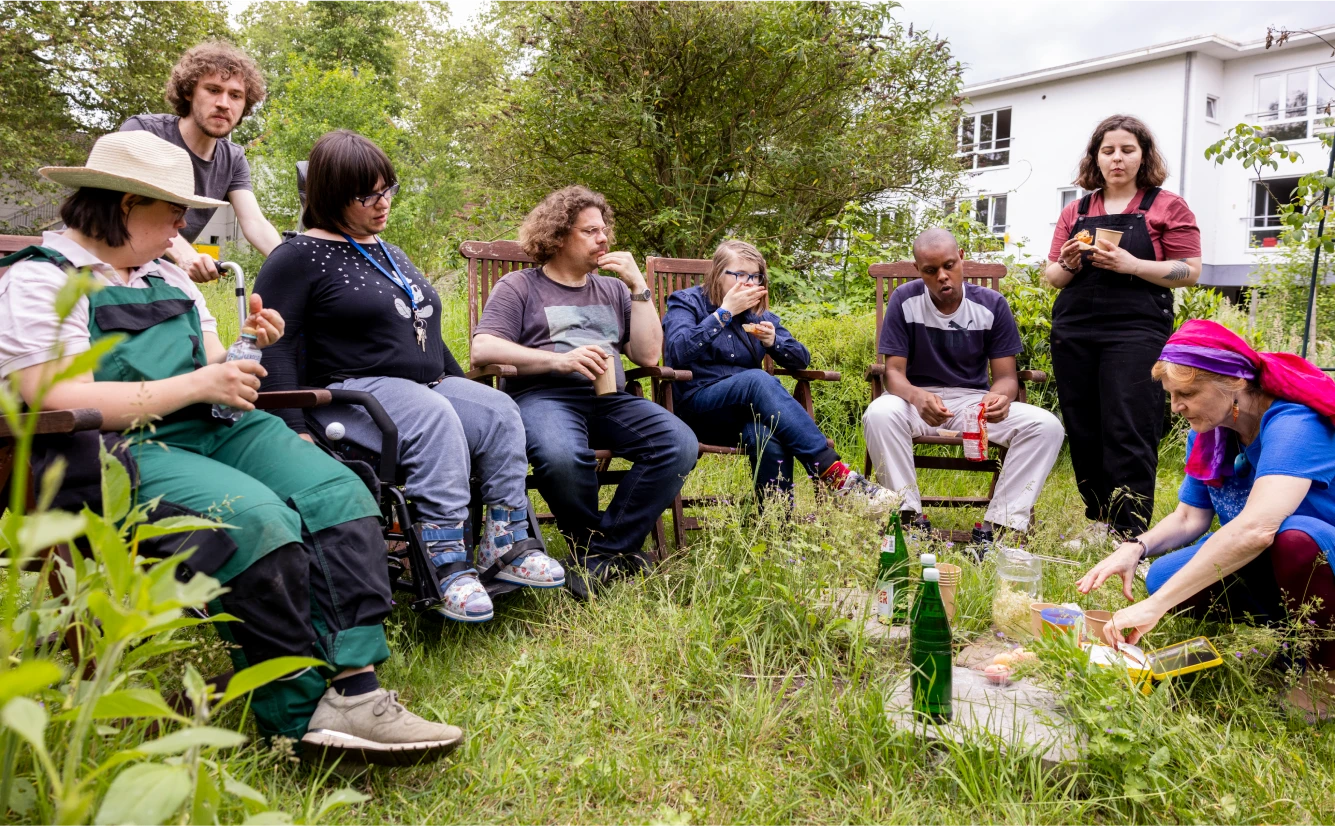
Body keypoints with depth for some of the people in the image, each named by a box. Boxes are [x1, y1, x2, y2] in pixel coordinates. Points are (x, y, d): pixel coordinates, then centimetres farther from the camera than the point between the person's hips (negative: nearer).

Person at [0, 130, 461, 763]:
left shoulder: (168, 276, 24)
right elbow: (60, 401, -14)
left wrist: (246, 346, 3)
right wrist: (197, 384, -15)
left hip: (210, 429, 8)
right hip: (119, 451, -7)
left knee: (340, 497, -18)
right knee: (257, 521, -33)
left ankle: (353, 688, -27)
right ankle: (300, 714, -18)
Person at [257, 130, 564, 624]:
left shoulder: (390, 255, 24)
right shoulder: (301, 257, -1)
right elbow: (274, 348, -10)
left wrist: (464, 389, 26)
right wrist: (296, 432, -19)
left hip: (430, 384, 7)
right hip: (352, 392, -7)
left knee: (498, 412, -20)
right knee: (434, 418, -36)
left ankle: (507, 547, -18)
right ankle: (444, 567, -37)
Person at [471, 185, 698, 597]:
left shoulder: (613, 290, 25)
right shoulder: (518, 287, 12)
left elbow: (648, 355, 15)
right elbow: (482, 350, -4)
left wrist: (638, 286, 9)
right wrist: (559, 360, -15)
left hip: (609, 399, 5)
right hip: (544, 395, -4)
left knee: (679, 443, -25)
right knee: (562, 456, -40)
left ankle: (601, 553, -18)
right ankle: (618, 550, -12)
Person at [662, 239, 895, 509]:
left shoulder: (759, 314, 18)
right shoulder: (685, 302, 3)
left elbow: (802, 359, 15)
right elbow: (678, 352, -17)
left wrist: (773, 342, -6)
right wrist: (724, 313, -16)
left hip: (748, 409, 4)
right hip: (697, 409, -4)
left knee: (766, 433, -36)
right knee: (758, 379, -36)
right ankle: (832, 471, -40)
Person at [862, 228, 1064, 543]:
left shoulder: (992, 304, -4)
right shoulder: (905, 300, -8)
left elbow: (1006, 376, -3)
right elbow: (894, 372, -11)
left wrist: (1000, 397, -30)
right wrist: (918, 397, -36)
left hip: (975, 400, 2)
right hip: (919, 399, -2)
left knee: (1046, 425, -22)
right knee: (879, 414, -36)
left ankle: (999, 525, -19)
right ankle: (911, 517, -23)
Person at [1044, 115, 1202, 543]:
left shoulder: (1167, 207, 5)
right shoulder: (1075, 212, 16)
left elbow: (1190, 271, -1)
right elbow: (1052, 276, 17)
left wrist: (1131, 265, -15)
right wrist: (1067, 266, -6)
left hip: (1135, 331, -4)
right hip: (1074, 331, 4)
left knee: (1127, 434, -9)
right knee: (1083, 434, 5)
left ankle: (1132, 535, -4)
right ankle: (1101, 522, 18)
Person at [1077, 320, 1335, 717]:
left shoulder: (1293, 423, -28)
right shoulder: (1208, 433, -3)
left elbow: (1256, 528, -42)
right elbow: (1189, 517, 4)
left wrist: (1155, 605, -44)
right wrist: (1137, 546, -19)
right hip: (1265, 572, 7)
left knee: (1295, 535, -38)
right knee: (1165, 575, -16)